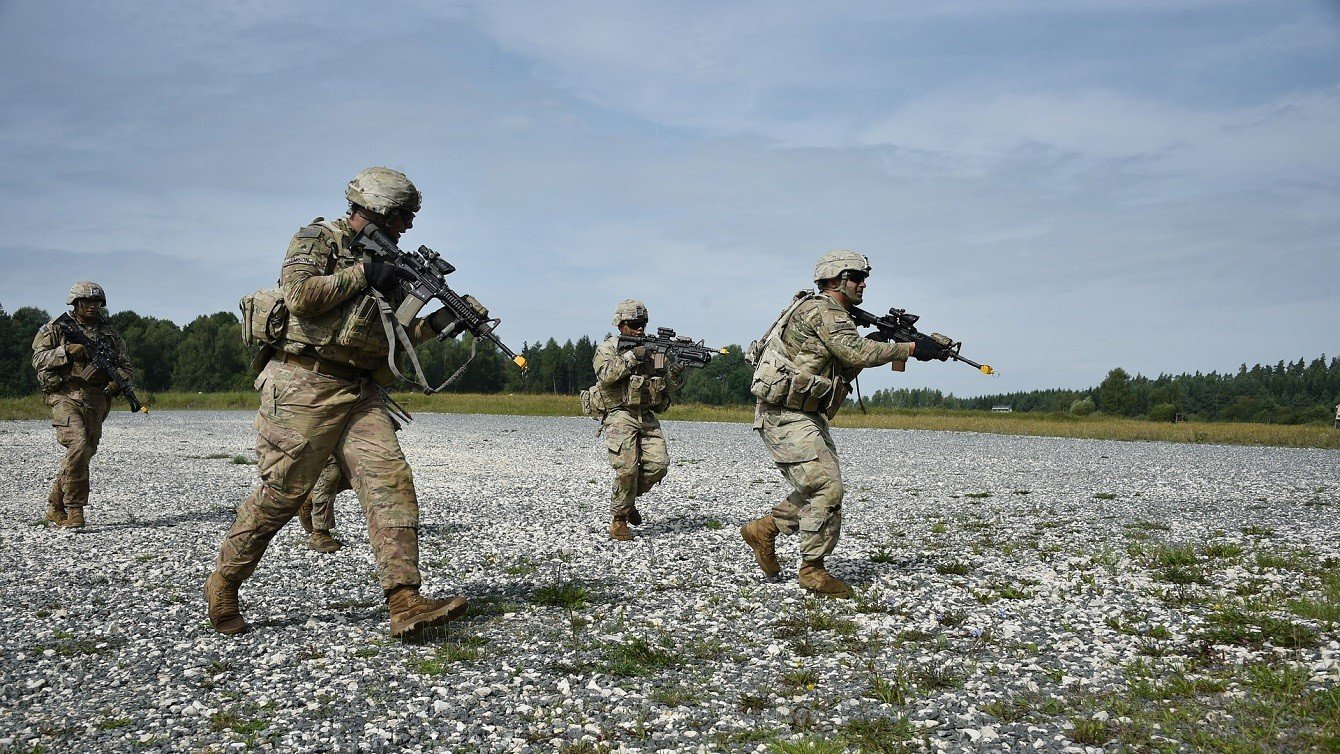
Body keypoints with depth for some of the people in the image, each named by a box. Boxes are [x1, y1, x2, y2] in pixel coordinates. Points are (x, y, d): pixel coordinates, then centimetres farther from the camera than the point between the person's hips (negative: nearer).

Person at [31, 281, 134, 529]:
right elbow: (38, 359, 1)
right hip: (65, 395, -4)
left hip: (96, 399, 5)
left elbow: (125, 365, 17)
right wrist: (66, 351, -14)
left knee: (85, 452, 4)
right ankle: (74, 510, -15)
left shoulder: (109, 332, 16)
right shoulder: (56, 328, 7)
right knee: (78, 446, -22)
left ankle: (55, 507, 20)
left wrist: (119, 380, -5)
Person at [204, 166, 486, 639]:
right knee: (282, 493, -2)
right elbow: (299, 294, -18)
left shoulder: (383, 261, 21)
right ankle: (223, 586, 19)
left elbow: (394, 335, 21)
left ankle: (405, 605, -15)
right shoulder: (318, 239, 0)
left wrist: (440, 323, 5)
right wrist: (362, 275, -12)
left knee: (391, 483, -10)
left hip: (360, 392, 7)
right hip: (306, 385, -7)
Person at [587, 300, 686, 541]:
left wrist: (675, 373, -9)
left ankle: (630, 497, 18)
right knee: (627, 468, -15)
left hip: (647, 415, 5)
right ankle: (618, 519, 1)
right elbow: (606, 374, -18)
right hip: (619, 414, -5)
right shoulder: (607, 347, 1)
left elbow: (669, 386, 13)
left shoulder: (654, 349, 15)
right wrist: (632, 356, -20)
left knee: (657, 464, -8)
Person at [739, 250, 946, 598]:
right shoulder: (821, 309, -13)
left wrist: (898, 352, 0)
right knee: (827, 489, -10)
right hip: (785, 415, -10)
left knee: (823, 488, 12)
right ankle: (813, 570, 0)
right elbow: (858, 352, -24)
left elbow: (849, 366, 14)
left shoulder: (838, 318, 19)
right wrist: (912, 348, -19)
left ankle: (764, 529, 22)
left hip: (807, 416, 10)